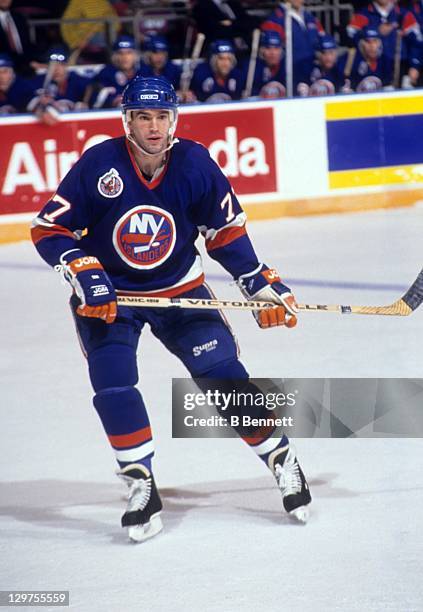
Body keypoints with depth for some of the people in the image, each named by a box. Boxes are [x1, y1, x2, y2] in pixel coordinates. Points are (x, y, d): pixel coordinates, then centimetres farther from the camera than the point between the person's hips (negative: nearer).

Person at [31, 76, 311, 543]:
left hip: (179, 288, 1)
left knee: (222, 372, -6)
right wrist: (84, 274, -27)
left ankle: (280, 458, 11)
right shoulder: (99, 165, -21)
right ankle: (141, 485, -5)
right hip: (108, 294, -1)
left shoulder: (195, 163, -14)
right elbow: (49, 229, -14)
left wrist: (259, 283, -5)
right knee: (112, 381, -18)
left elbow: (226, 229, 0)